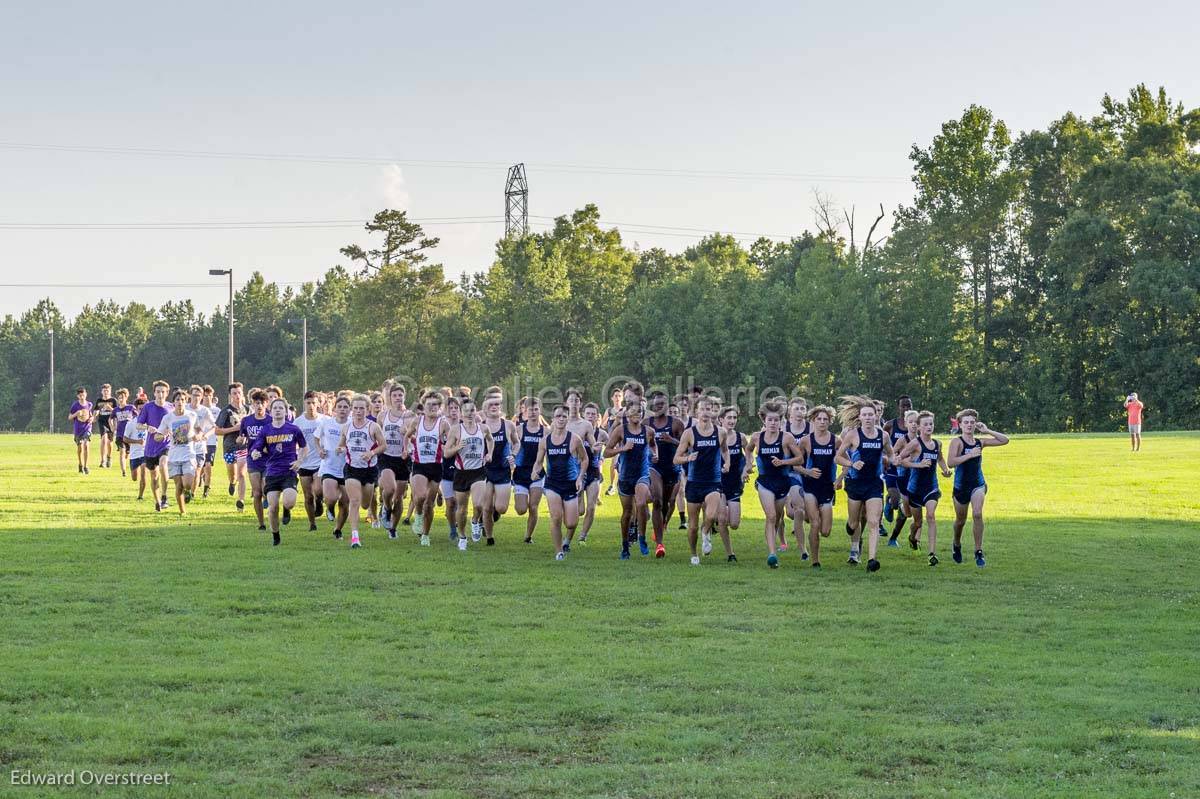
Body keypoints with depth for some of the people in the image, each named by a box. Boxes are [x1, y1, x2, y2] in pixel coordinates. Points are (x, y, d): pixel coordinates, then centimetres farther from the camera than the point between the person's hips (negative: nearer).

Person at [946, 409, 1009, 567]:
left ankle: (979, 552, -13)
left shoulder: (980, 442, 3)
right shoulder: (957, 442, -10)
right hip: (961, 486, -2)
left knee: (977, 514, -21)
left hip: (978, 484, 2)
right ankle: (957, 545, 45)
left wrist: (987, 431, -2)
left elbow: (1005, 440, 8)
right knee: (960, 520, 13)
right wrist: (970, 455, -26)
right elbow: (950, 462, -24)